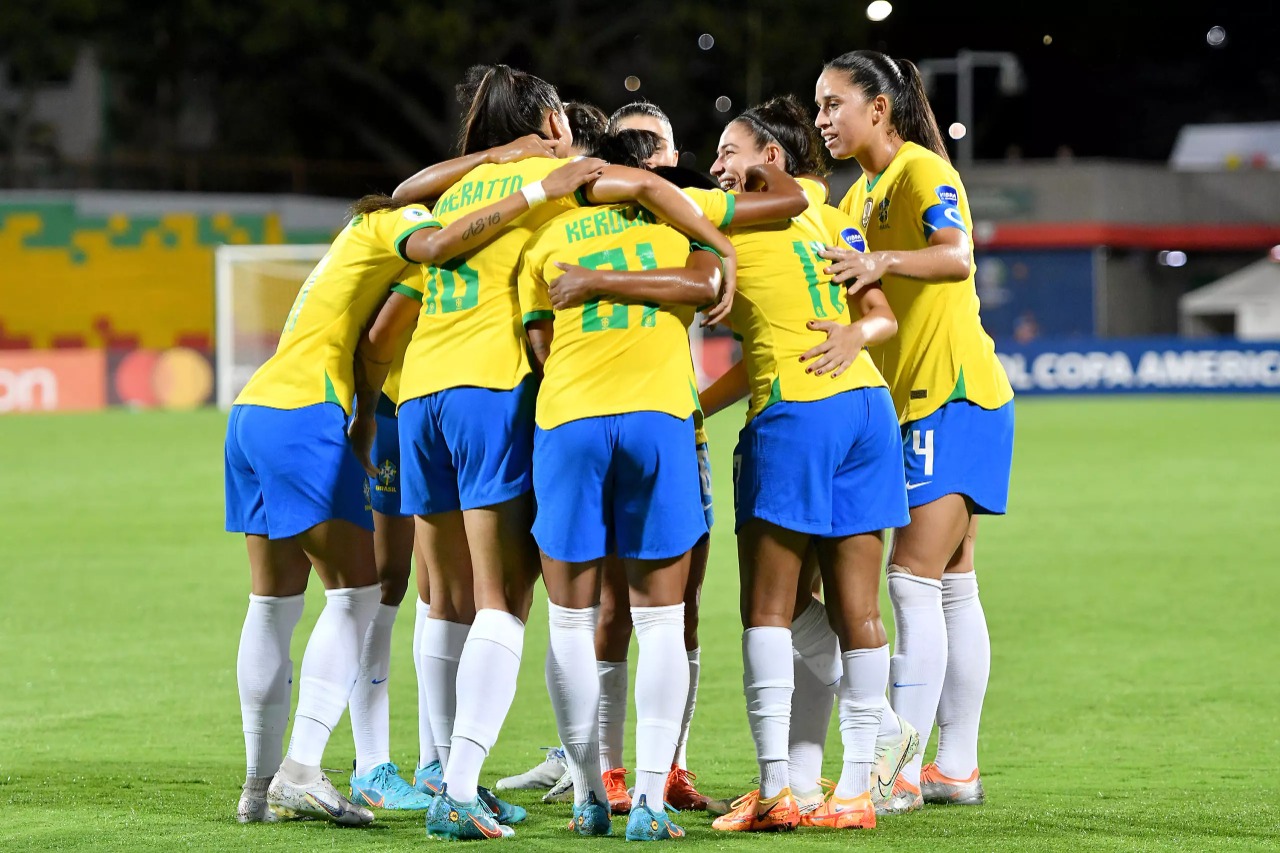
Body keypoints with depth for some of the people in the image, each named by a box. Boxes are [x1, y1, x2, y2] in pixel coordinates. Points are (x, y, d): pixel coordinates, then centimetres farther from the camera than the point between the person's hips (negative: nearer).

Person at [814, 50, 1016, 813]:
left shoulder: (922, 171, -12)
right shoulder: (861, 196, 15)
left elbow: (956, 257, -29)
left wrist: (883, 262, -46)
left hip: (956, 397, -10)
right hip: (916, 402, 10)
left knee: (915, 577, -13)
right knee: (950, 584, 10)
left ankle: (900, 774, -15)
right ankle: (957, 768, 14)